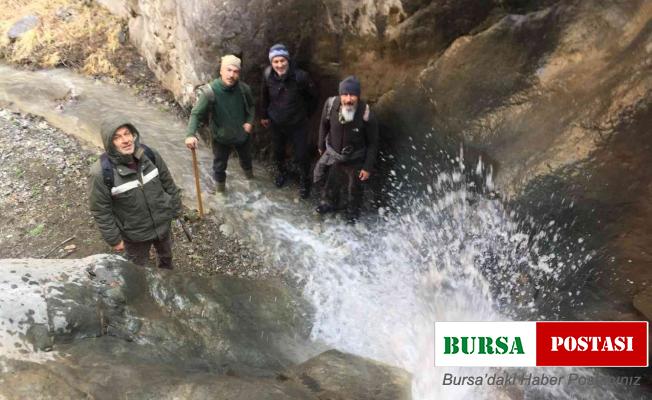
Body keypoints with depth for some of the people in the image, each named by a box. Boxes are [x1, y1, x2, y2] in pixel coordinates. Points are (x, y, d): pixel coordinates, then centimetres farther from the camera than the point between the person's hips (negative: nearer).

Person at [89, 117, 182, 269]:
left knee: (166, 255, 31)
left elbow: (168, 183, -1)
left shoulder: (150, 154, -17)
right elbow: (101, 211, -17)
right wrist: (114, 239, -11)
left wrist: (175, 209, 8)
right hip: (134, 234, -4)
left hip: (162, 223, 4)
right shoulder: (101, 172, -27)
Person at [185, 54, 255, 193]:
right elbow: (196, 114, -29)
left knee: (246, 158, 30)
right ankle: (220, 184, 47)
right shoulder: (210, 91, -29)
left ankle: (249, 174, 62)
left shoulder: (244, 88, -19)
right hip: (221, 136, -3)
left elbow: (251, 106, 2)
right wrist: (190, 134, -43)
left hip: (242, 134, 3)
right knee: (220, 164, 18)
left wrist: (250, 121, -14)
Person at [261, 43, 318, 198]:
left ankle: (304, 182, 35)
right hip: (276, 123, 3)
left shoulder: (300, 76, -27)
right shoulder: (268, 75, -17)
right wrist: (265, 115, 12)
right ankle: (281, 172, 54)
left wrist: (306, 114, 2)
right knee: (278, 151, 23)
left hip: (298, 124, -3)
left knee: (301, 155, 8)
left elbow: (314, 96, -9)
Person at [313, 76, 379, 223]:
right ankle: (329, 203, 61)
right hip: (333, 154, 2)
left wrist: (368, 167, -13)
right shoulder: (331, 104, -26)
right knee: (331, 183, 29)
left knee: (355, 188, 24)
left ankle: (353, 210, 56)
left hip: (355, 159, -2)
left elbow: (372, 143, -18)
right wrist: (321, 146, 9)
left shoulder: (366, 115, -33)